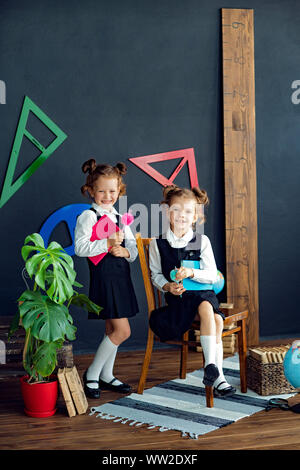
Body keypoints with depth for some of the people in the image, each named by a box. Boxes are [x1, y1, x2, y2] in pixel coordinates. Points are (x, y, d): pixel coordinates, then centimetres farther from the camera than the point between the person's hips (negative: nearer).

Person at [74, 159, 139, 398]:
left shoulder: (120, 217, 14)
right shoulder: (88, 216, -7)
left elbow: (133, 246, 14)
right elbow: (80, 248, -18)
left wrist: (125, 251, -8)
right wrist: (108, 243, -25)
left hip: (121, 277, 7)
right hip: (103, 277, -7)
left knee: (112, 329, 13)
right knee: (122, 330, -9)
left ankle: (106, 375, 26)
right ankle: (91, 374, 5)